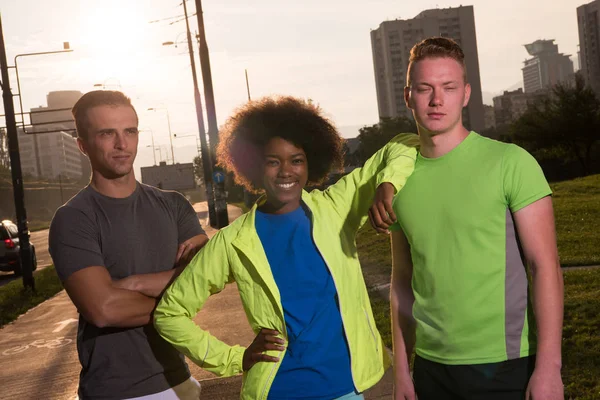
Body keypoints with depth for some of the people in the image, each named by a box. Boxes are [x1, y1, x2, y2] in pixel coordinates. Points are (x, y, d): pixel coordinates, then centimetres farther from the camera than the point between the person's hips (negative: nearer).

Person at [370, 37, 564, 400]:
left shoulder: (510, 162, -9)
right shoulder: (399, 181, 3)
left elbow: (545, 266, -9)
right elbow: (403, 281, 8)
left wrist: (548, 367, -14)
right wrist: (401, 369, 9)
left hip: (503, 366, -3)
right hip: (430, 367, 4)